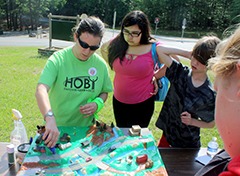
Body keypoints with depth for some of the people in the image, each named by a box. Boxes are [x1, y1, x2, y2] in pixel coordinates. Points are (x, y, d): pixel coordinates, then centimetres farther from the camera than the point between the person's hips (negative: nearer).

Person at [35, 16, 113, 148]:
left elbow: (104, 92, 15)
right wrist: (50, 118, -42)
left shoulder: (101, 64, 0)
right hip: (56, 128, -2)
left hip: (85, 127, 2)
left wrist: (98, 103, -7)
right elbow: (41, 90, -25)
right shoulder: (58, 59, -12)